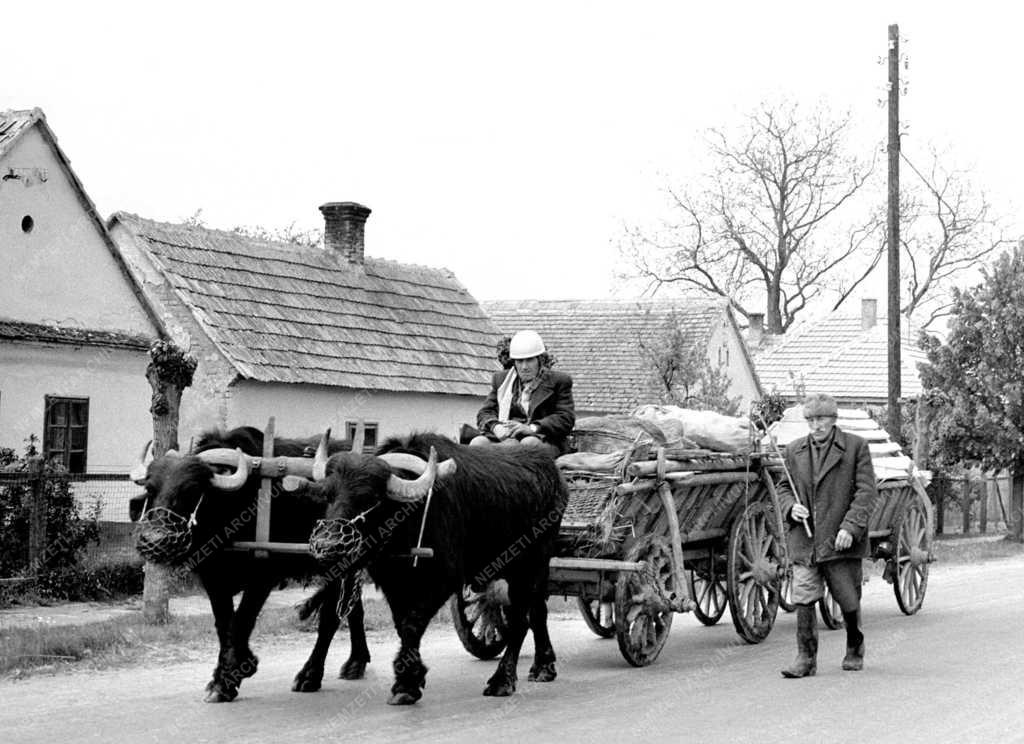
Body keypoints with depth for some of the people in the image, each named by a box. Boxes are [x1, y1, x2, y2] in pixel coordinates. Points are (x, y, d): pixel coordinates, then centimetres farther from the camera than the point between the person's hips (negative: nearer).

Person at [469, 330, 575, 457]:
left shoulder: (559, 381, 10)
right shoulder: (501, 379, 22)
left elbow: (566, 419, -2)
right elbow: (485, 413, 15)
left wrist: (532, 428, -18)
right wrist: (496, 427, -11)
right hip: (504, 437, 3)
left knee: (529, 444, -39)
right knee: (476, 443, -28)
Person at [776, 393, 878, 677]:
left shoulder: (855, 447, -2)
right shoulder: (794, 451, 10)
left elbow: (866, 491, -6)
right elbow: (783, 488, 18)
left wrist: (850, 527, -16)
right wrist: (791, 507, -5)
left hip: (841, 540, -2)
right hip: (804, 540, 2)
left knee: (849, 601, 8)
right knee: (804, 600, -6)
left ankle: (854, 651, 31)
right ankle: (806, 658, 2)